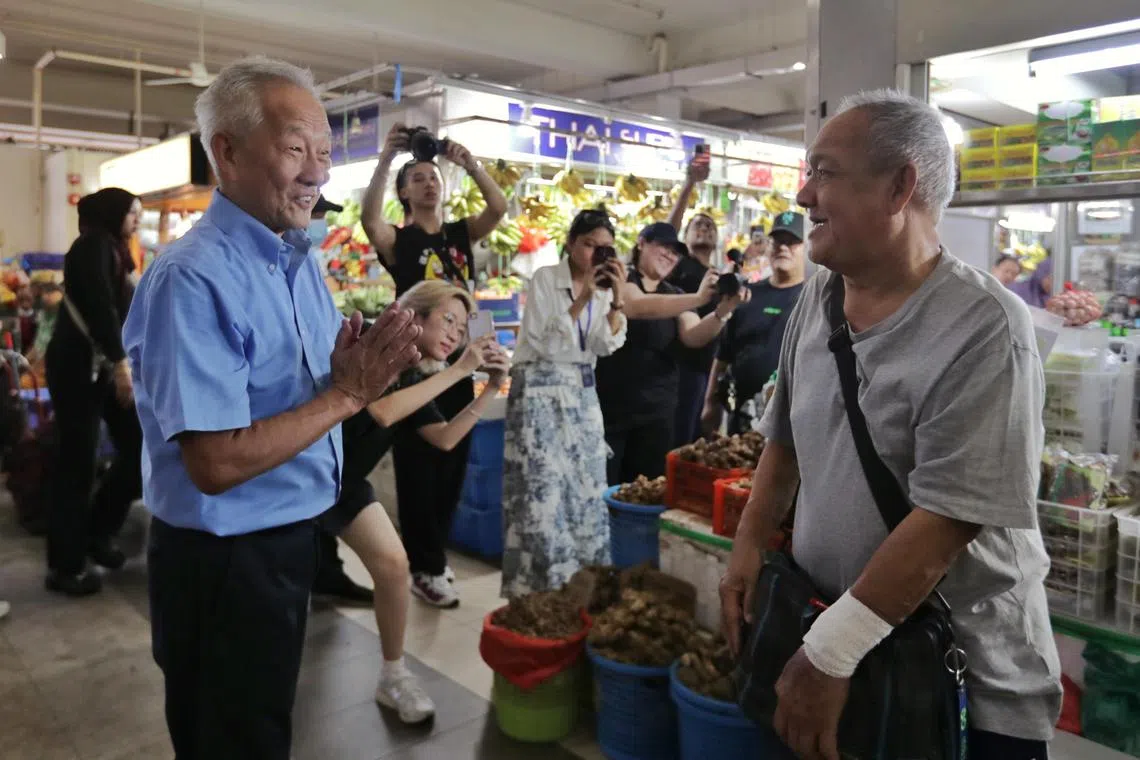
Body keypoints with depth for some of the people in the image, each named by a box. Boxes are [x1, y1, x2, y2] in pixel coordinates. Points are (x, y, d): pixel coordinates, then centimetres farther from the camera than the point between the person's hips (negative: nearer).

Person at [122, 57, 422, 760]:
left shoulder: (301, 259, 4)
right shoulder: (192, 279, -24)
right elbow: (215, 463, -28)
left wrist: (373, 366, -9)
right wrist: (348, 393, -25)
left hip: (292, 538, 8)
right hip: (225, 562, -8)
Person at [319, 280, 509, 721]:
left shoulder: (413, 378, 2)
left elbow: (445, 438, 0)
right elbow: (383, 412, -36)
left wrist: (491, 388, -10)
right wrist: (459, 370, -33)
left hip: (346, 483, 6)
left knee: (393, 564, -6)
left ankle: (393, 676, 8)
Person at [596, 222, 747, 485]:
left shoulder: (675, 296, 14)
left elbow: (694, 337, -4)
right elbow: (638, 306, -25)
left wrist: (722, 311, -24)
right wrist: (697, 299, -38)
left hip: (656, 411, 5)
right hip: (609, 406, -5)